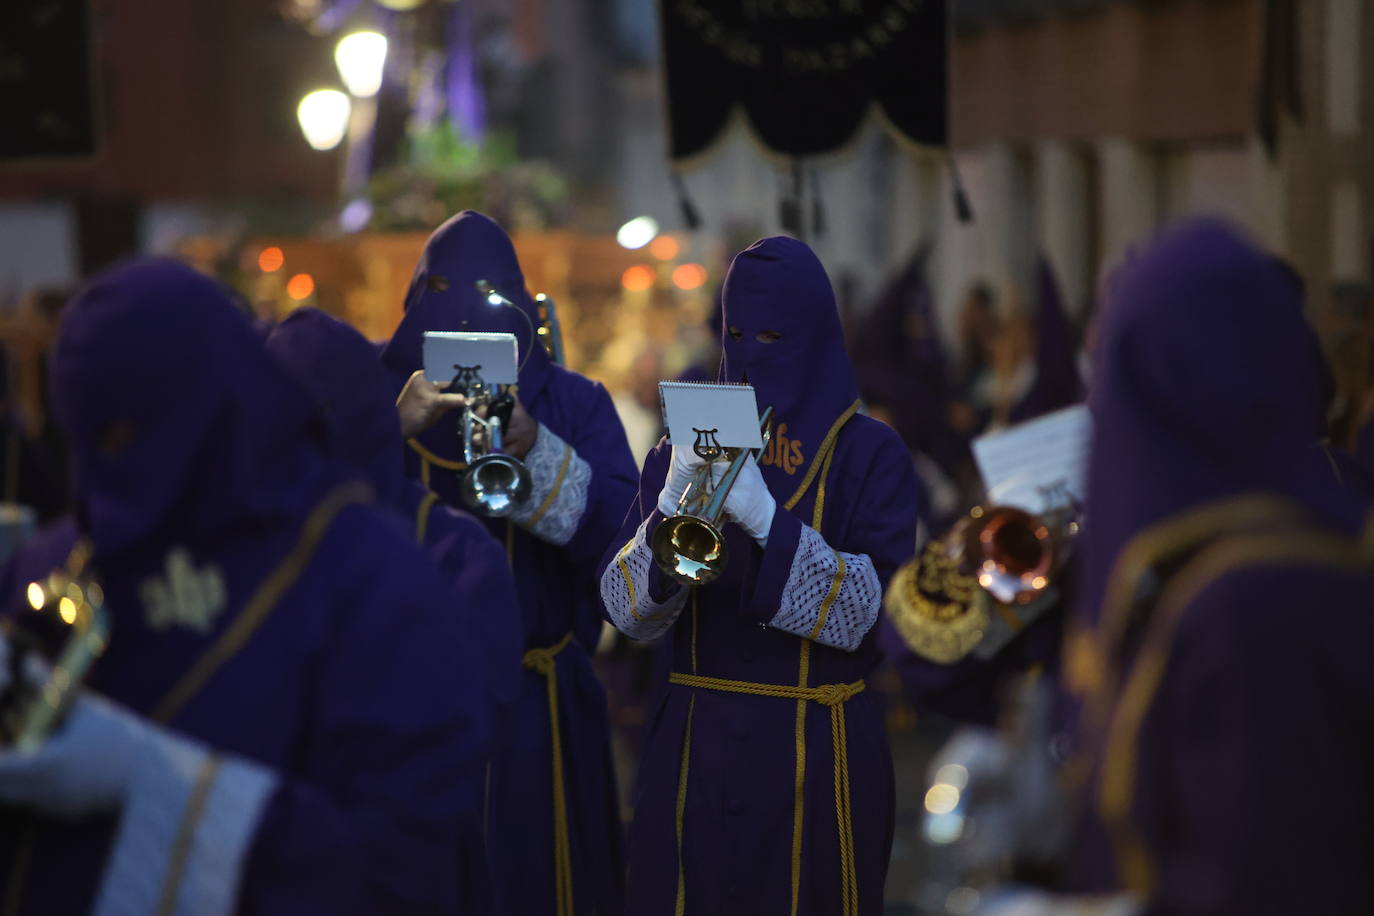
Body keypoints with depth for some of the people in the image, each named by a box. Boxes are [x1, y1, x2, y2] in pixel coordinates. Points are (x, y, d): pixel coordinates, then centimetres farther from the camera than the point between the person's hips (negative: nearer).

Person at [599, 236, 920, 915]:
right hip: (694, 752, 3)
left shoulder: (869, 453, 0)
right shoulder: (690, 446, 8)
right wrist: (671, 507, -18)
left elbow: (866, 609, -13)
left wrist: (766, 519, -24)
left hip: (819, 756, -2)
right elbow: (627, 612, -1)